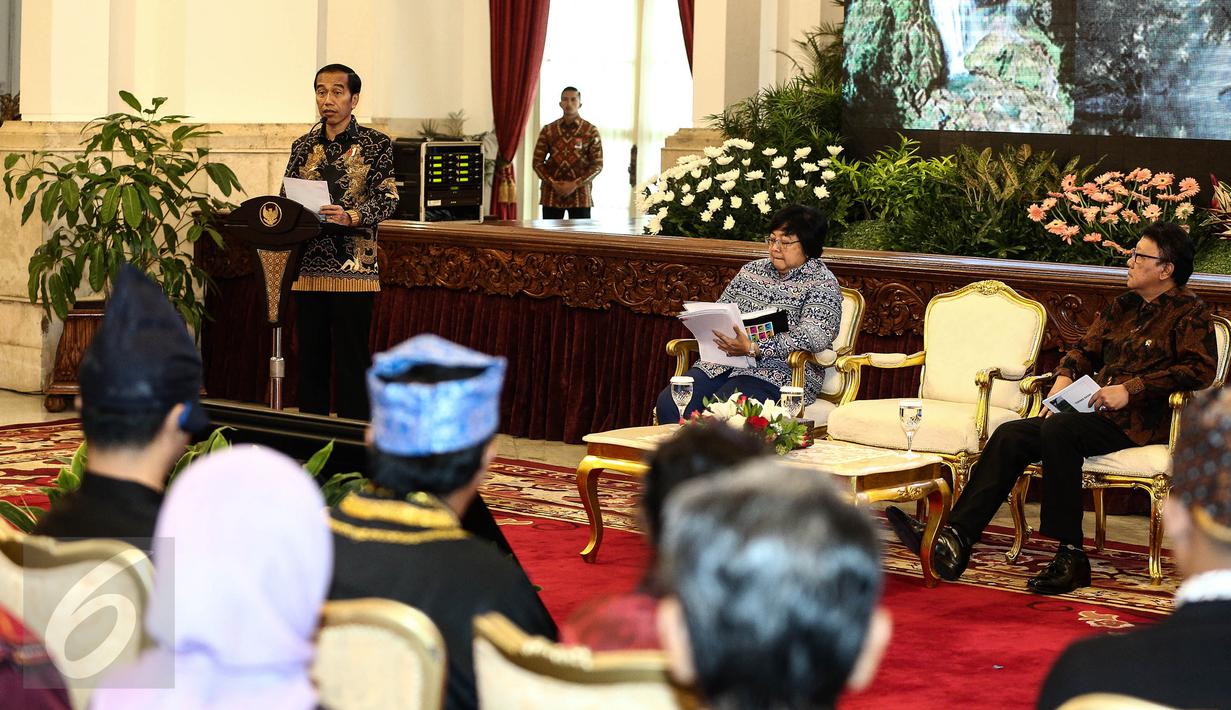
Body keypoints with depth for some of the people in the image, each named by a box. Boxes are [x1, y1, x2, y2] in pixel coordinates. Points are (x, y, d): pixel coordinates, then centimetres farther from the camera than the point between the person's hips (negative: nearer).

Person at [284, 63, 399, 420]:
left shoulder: (375, 144, -1)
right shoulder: (303, 146, 12)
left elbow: (387, 199, -8)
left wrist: (349, 217, -23)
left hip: (353, 267, -4)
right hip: (308, 267, 4)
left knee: (351, 360, -3)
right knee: (310, 356, 8)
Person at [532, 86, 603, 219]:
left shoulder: (591, 131, 1)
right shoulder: (548, 130, 6)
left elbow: (597, 165, -1)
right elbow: (538, 162, 7)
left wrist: (575, 184, -13)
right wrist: (553, 183, -10)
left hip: (580, 193, -1)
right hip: (552, 193, 1)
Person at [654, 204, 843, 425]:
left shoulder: (822, 284, -2)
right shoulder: (752, 270, 19)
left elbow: (814, 336, -17)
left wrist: (753, 348, -25)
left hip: (781, 371, -6)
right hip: (725, 361, 6)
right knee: (669, 402, -20)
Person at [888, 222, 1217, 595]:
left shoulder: (1189, 312, -1)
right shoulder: (1123, 306, 22)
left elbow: (1200, 370, -14)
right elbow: (1086, 350, 29)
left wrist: (1131, 389, -18)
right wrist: (1063, 378, 6)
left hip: (1138, 423, -8)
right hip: (1098, 413, 8)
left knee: (1057, 430, -33)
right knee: (1011, 435, -13)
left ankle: (1071, 556, -31)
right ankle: (953, 539, -24)